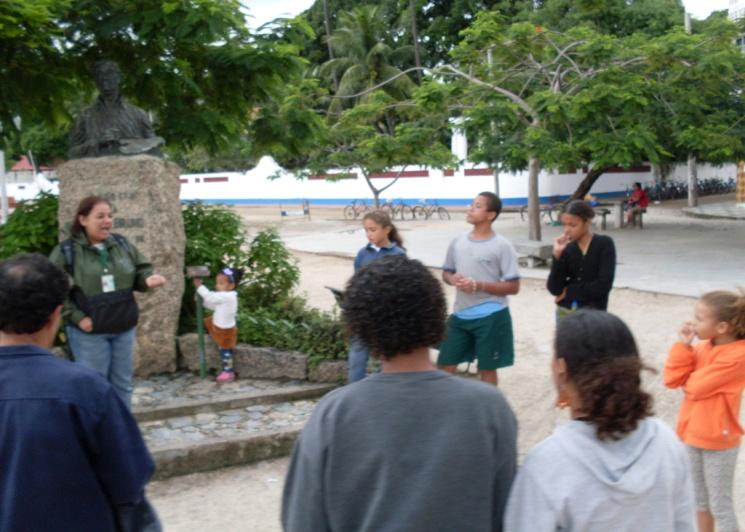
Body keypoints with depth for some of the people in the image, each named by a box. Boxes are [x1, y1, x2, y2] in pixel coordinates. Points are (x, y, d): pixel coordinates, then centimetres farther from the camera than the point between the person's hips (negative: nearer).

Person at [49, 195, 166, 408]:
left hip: (124, 328, 5)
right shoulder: (66, 251, -11)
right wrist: (76, 317, -16)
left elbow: (140, 270, 9)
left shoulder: (122, 244, 3)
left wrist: (148, 279, -15)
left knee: (122, 384, 16)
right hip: (89, 332, -5)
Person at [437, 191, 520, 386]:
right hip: (460, 315, 5)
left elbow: (513, 287, -10)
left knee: (487, 369, 7)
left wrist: (478, 285, -20)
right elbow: (446, 273, 17)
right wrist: (453, 279, -8)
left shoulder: (502, 246, -10)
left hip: (490, 316, -5)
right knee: (445, 364, 8)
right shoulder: (458, 242, 5)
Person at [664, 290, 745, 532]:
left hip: (718, 441, -7)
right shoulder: (702, 347, 0)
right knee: (699, 498, 21)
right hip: (693, 433, 7)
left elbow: (694, 386, -25)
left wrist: (688, 377, -4)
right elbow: (672, 379, -4)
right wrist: (684, 345, -11)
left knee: (720, 505, 4)